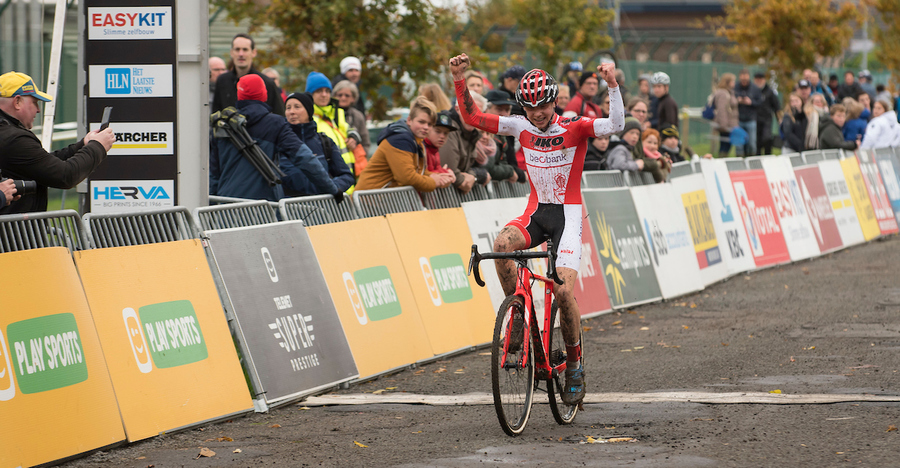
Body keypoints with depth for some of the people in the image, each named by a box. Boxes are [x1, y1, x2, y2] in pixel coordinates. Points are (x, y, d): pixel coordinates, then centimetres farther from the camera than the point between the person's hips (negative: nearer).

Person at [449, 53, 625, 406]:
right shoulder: (522, 127, 1)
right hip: (535, 211, 3)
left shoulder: (574, 128, -9)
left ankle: (574, 367, 3)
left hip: (567, 214, -3)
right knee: (502, 245, -31)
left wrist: (612, 85, -37)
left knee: (563, 289, -17)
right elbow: (472, 117, 1)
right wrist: (459, 81, -12)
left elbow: (616, 125, -25)